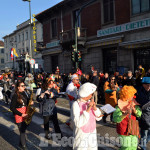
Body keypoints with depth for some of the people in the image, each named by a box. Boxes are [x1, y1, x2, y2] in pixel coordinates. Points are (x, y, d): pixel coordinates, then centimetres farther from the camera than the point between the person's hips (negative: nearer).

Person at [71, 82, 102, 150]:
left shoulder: (90, 102, 0)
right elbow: (78, 123, -23)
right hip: (81, 135, -5)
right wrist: (87, 110, -26)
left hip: (92, 133, 5)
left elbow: (99, 118, 3)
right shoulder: (76, 104, -17)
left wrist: (95, 108, -14)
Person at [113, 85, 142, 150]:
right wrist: (126, 114, -41)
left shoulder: (134, 104, 0)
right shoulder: (119, 107, -20)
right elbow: (116, 119, -28)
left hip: (134, 131, 6)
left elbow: (140, 114, -5)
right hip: (125, 132, -6)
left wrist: (134, 109, -24)